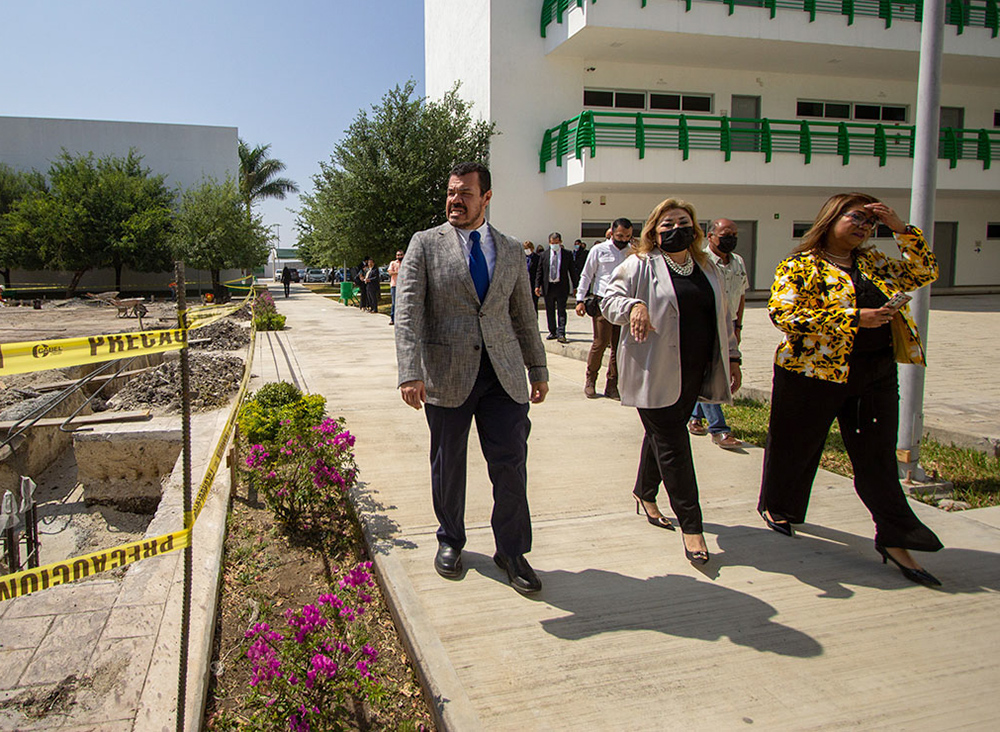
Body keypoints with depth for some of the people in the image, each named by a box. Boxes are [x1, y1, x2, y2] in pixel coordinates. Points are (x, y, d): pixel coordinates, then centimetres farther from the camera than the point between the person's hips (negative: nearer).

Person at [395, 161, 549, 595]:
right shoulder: (425, 244, 1)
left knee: (511, 464, 2)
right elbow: (407, 311, -8)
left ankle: (511, 551, 20)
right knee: (448, 465, 10)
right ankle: (450, 540, 33)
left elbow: (524, 316, 17)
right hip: (447, 374, -2)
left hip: (503, 373, 2)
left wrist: (538, 370, 16)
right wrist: (410, 373, -19)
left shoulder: (511, 251, 12)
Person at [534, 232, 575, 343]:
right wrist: (537, 285, -1)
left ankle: (561, 334, -9)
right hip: (548, 287, 3)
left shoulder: (567, 255, 4)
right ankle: (553, 332, 21)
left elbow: (572, 271, 5)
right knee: (550, 311, 9)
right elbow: (539, 272, 8)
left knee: (561, 310, -7)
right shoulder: (544, 256, 8)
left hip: (562, 287, -2)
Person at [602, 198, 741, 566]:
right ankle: (690, 524, 1)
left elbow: (723, 317, 21)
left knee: (662, 435, 15)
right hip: (655, 371, -6)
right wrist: (634, 305, -25)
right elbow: (609, 299, -4)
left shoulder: (708, 269, 16)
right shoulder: (639, 266, -2)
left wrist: (731, 357, 17)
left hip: (694, 372, 6)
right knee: (672, 444, -5)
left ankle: (645, 493, 38)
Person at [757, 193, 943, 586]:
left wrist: (901, 228, 5)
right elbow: (783, 311, -21)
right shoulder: (801, 266, -7)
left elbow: (925, 273, 18)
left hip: (876, 376, 5)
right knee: (794, 446, 11)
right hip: (813, 372, -5)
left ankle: (895, 541, 12)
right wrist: (855, 318, -21)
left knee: (878, 457, 6)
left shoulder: (874, 263, 13)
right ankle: (775, 506, 36)